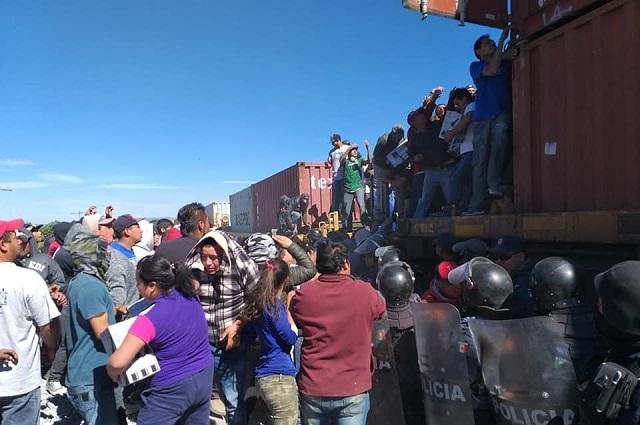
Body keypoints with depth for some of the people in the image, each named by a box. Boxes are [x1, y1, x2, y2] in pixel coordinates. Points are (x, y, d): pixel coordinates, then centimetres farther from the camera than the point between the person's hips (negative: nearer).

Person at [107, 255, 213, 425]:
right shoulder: (190, 296, -7)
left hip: (172, 389, -7)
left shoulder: (150, 319, -25)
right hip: (204, 376, 7)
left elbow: (118, 362, -28)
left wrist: (113, 373, -5)